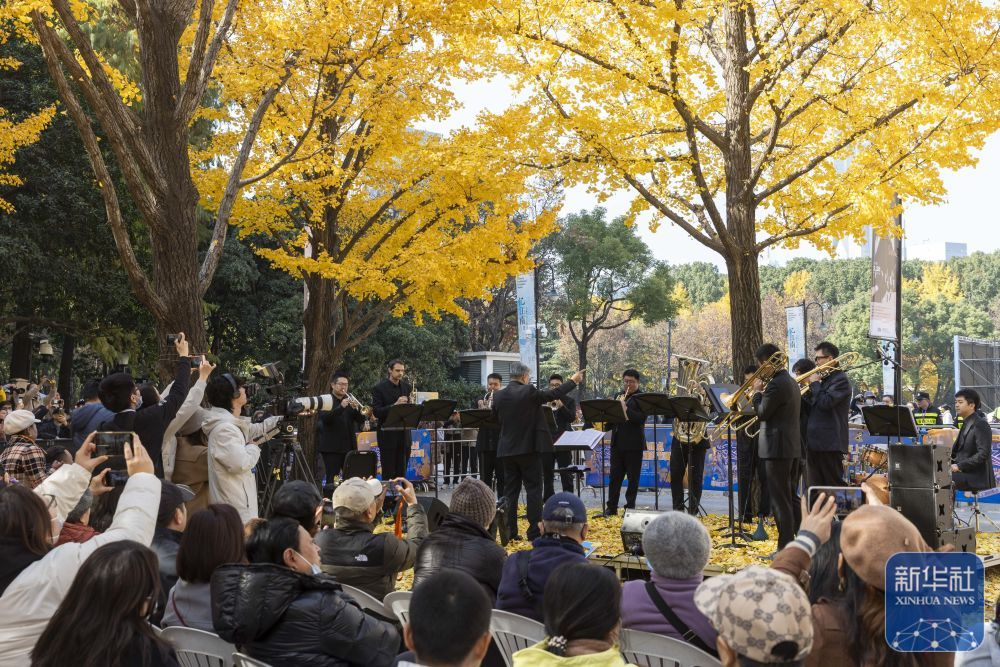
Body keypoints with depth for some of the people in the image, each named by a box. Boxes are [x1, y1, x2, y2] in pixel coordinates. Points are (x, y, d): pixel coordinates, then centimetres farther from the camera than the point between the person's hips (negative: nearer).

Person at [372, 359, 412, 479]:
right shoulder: (380, 388, -6)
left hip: (404, 432, 5)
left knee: (402, 470, 8)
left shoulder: (407, 386, 9)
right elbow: (376, 412, -13)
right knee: (388, 472, -1)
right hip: (387, 434, -5)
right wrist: (394, 405, -24)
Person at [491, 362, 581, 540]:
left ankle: (509, 531, 9)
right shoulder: (528, 392, -12)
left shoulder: (498, 396, 2)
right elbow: (555, 393, -3)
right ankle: (534, 531, 0)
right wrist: (574, 380, 11)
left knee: (510, 491, 9)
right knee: (533, 489, 1)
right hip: (528, 448, -5)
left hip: (507, 450, 5)